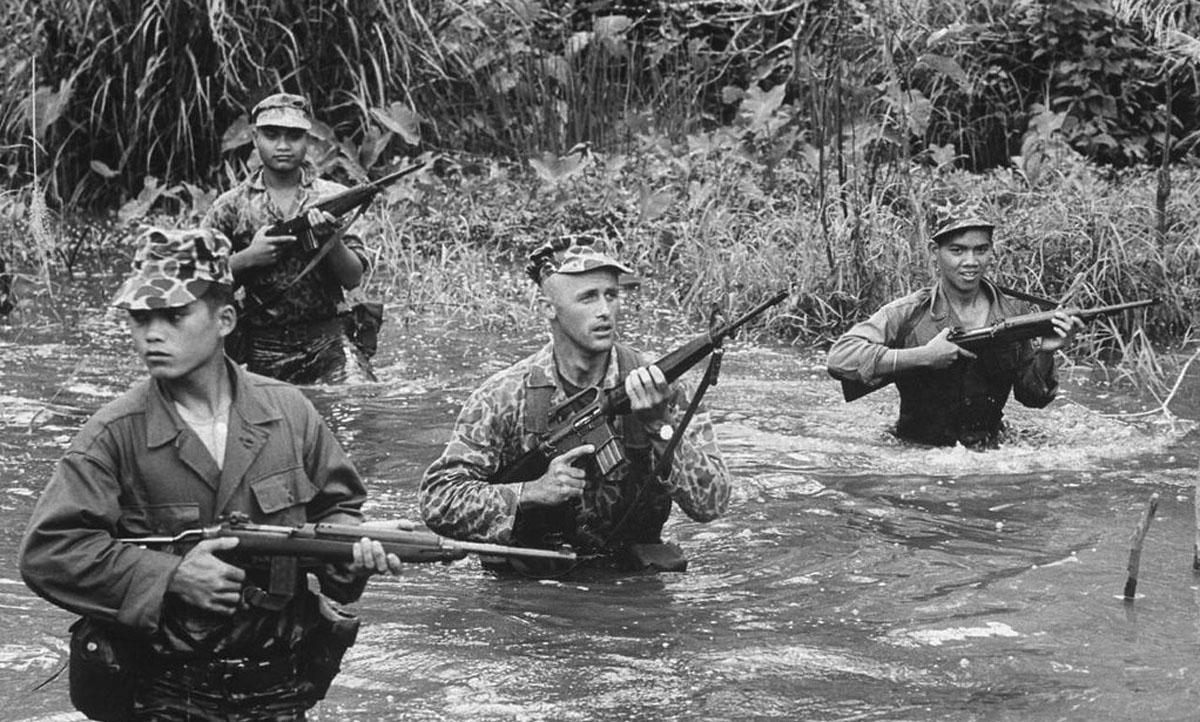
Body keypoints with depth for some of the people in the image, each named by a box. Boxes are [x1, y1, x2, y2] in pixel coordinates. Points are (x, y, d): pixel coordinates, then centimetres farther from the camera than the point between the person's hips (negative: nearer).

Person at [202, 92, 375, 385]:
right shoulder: (231, 206, 6)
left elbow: (353, 278, 0)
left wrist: (330, 237, -17)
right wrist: (248, 258, -11)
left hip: (328, 340, -1)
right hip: (261, 349, 1)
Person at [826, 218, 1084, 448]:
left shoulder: (1014, 312, 4)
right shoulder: (907, 314, -8)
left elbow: (1034, 398, 9)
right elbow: (840, 358, -19)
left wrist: (1045, 353, -12)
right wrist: (924, 356, -22)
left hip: (988, 450, 3)